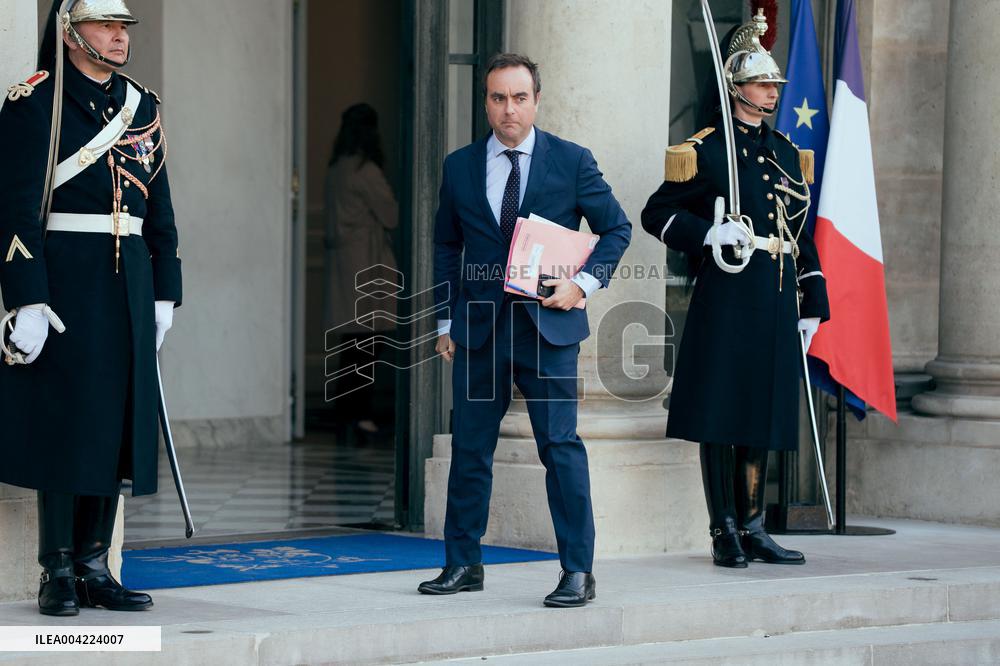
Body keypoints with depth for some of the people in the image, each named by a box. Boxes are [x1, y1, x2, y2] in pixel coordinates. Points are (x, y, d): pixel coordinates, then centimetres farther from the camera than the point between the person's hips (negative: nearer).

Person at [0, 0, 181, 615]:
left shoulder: (142, 107, 13)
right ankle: (58, 574, 3)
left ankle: (94, 568, 13)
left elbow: (160, 212, 16)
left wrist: (164, 294, 11)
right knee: (65, 423, -4)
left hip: (129, 286, 6)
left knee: (116, 424, 6)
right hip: (63, 283, -6)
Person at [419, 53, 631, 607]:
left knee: (561, 446, -6)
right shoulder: (460, 167, 7)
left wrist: (584, 282, -8)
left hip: (548, 328, -3)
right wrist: (446, 321, 11)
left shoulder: (572, 161, 0)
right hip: (479, 328, 3)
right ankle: (462, 564, 18)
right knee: (470, 447, 7)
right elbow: (446, 245, 16)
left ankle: (577, 573, -1)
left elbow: (616, 228, 7)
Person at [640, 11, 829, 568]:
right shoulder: (705, 150, -2)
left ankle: (754, 528, 14)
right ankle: (726, 532, 3)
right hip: (725, 297, -6)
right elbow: (657, 214, -2)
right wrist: (711, 233, -17)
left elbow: (803, 234, 18)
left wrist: (813, 306, 14)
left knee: (764, 416, 8)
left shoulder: (787, 152, 16)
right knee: (721, 416, -3)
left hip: (776, 302, 6)